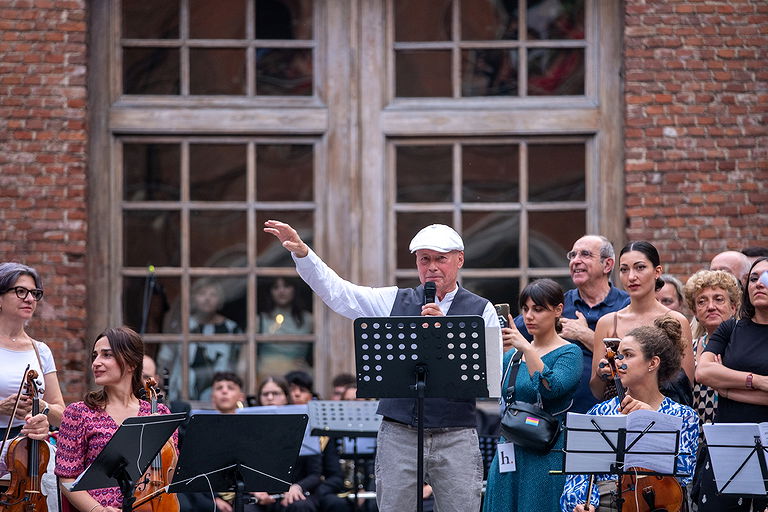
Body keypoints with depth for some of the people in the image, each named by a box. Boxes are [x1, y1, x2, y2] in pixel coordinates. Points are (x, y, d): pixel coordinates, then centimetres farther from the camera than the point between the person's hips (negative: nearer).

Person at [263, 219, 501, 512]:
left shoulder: (481, 310, 5)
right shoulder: (395, 302, 11)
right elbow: (336, 291, 5)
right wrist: (302, 253, -8)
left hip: (455, 437, -1)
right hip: (399, 433, 1)